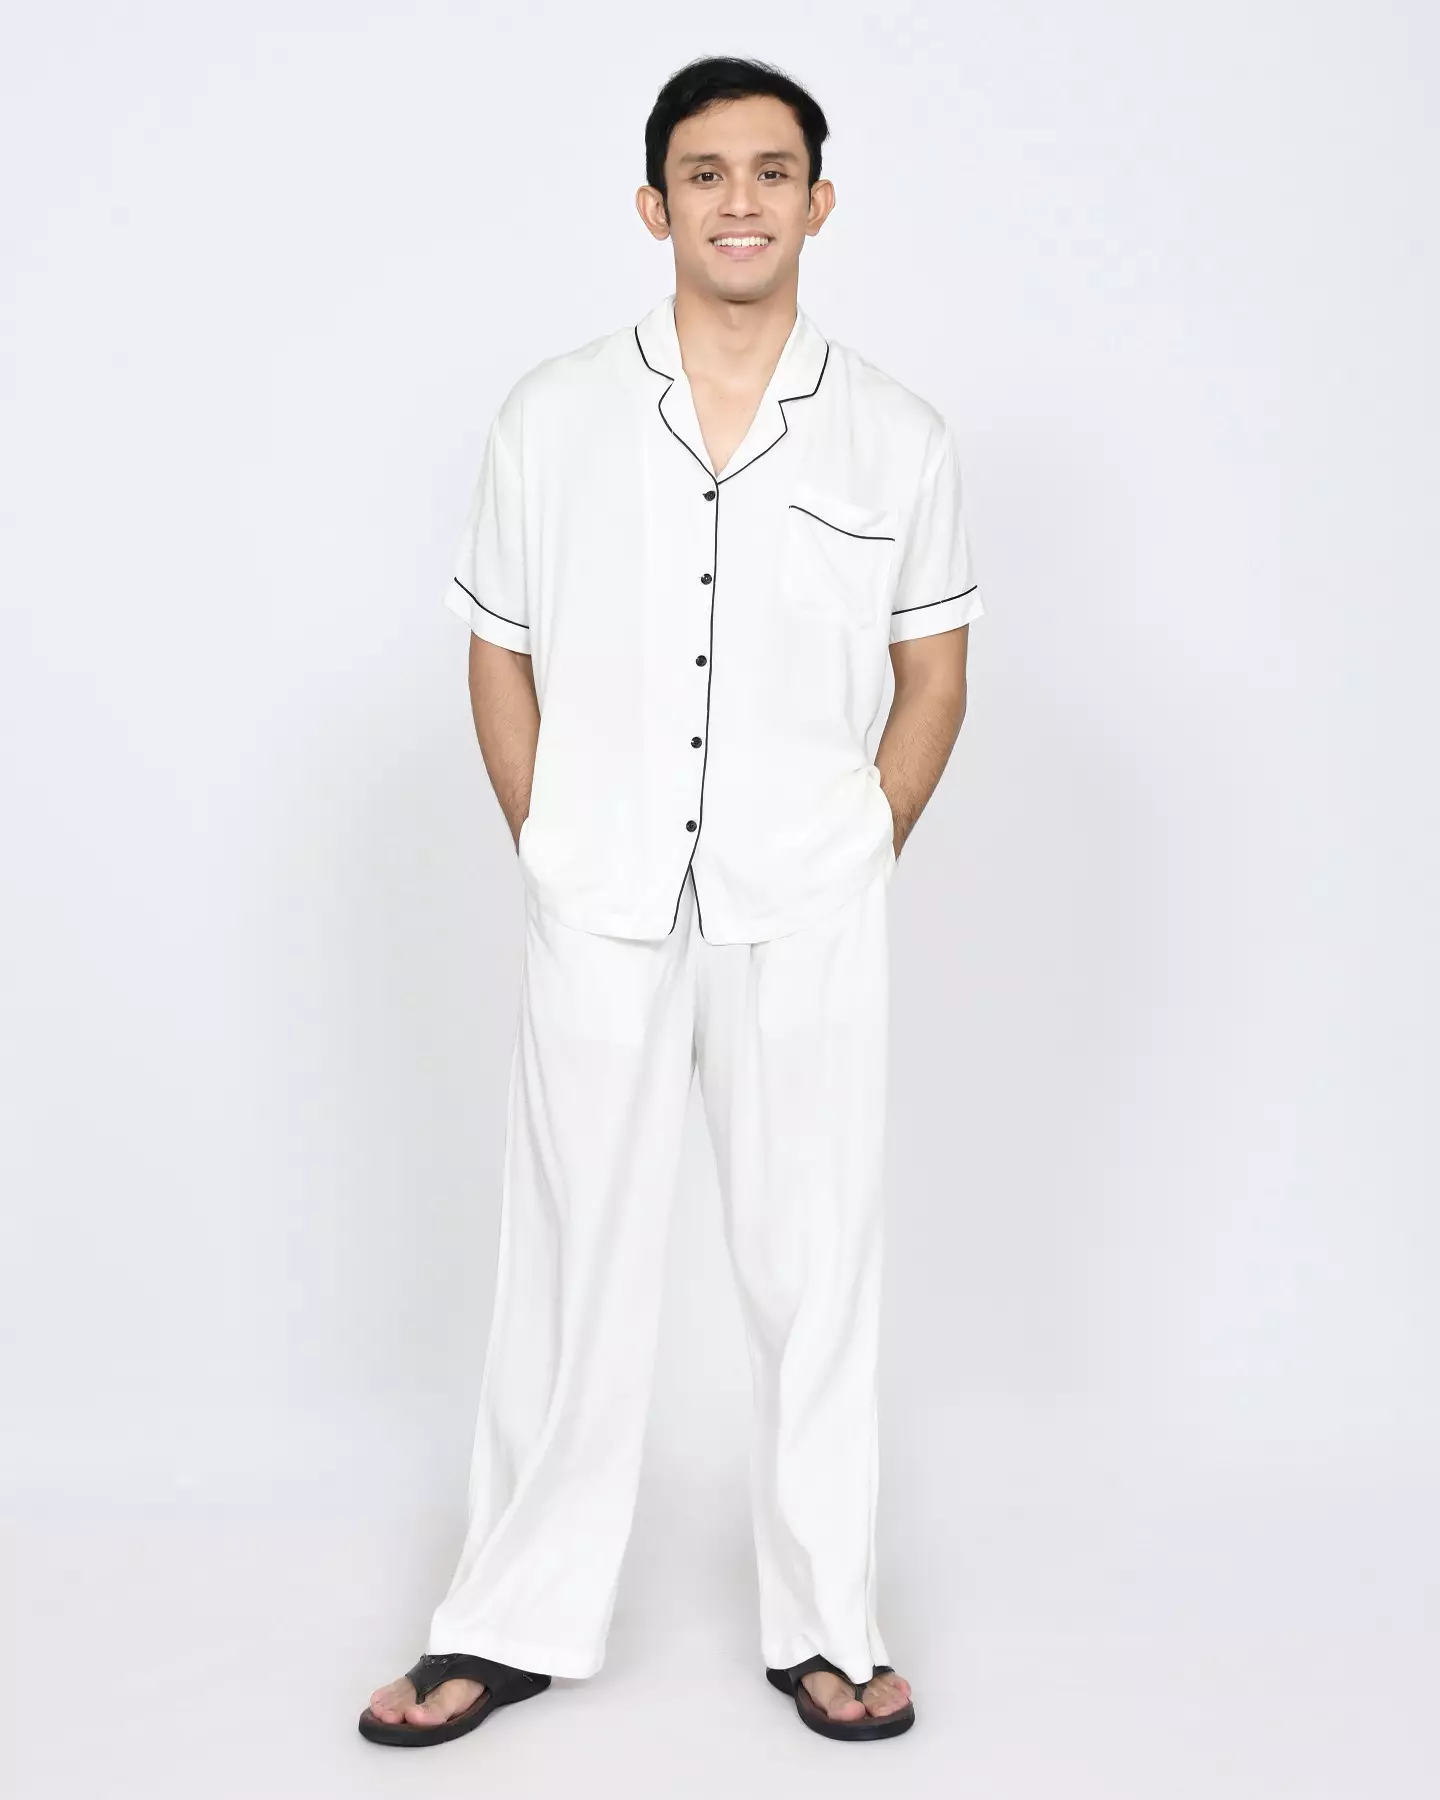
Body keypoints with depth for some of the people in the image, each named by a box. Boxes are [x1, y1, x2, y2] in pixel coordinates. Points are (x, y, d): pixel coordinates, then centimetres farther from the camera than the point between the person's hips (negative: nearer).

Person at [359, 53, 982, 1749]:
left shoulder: (896, 438, 1)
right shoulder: (553, 417, 0)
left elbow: (933, 671, 9)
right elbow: (501, 657, 7)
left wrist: (859, 862, 3)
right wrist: (551, 858, 3)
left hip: (808, 923, 0)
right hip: (598, 916, 0)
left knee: (816, 1273, 8)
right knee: (571, 1267, 8)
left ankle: (824, 1622, 24)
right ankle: (517, 1621, 23)